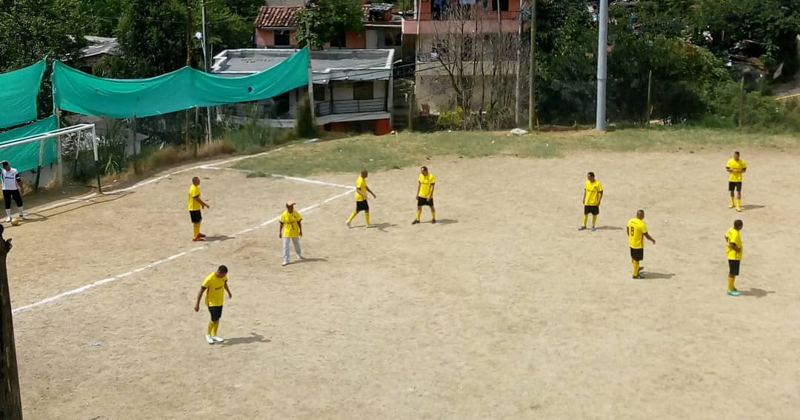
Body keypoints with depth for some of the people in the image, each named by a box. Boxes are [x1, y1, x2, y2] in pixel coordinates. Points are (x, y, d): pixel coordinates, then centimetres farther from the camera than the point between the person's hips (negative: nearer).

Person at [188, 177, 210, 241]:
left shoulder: (196, 188, 9)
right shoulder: (194, 189, -23)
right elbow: (197, 199, -24)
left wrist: (202, 204, 21)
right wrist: (205, 204, -18)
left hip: (197, 207, 11)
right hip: (194, 208, -11)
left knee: (199, 219, 23)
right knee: (196, 222, -5)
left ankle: (197, 233, 38)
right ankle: (195, 237, 1)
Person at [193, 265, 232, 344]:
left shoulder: (224, 276, -8)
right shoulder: (209, 279, -28)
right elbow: (201, 290, -22)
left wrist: (229, 293, 31)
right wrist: (197, 304, -20)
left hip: (220, 301, 6)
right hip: (212, 302, -6)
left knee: (217, 319, 14)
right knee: (214, 319, -8)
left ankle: (214, 335, 29)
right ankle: (208, 334, 17)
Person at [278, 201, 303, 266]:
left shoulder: (296, 213, -9)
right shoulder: (284, 214, -13)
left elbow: (299, 222, -2)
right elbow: (281, 224, -5)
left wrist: (300, 231, -4)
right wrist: (280, 232, -2)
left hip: (295, 233, 2)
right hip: (286, 233, -2)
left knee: (297, 244, 20)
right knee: (286, 247, -5)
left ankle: (299, 255, 47)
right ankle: (286, 260, 0)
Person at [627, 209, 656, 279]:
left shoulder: (630, 221, -4)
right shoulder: (642, 224, -25)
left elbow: (628, 232, 8)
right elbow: (646, 235, -18)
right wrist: (653, 240, 0)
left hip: (631, 243, 7)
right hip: (638, 245, -7)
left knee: (633, 257, 25)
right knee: (636, 259, 8)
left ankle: (636, 268, 48)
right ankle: (635, 274, 20)